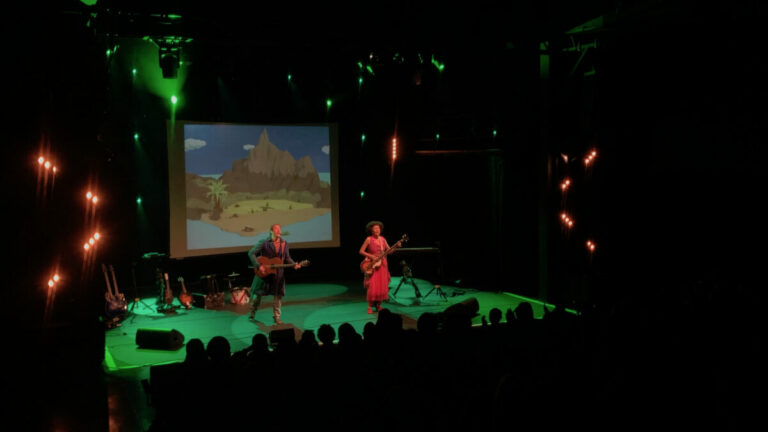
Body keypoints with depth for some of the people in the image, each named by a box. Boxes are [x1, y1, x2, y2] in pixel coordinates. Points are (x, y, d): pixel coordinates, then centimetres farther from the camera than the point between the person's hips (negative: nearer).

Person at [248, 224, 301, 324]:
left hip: (278, 274, 3)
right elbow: (251, 253, -11)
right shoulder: (264, 243, -10)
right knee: (259, 294, 7)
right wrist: (259, 266, -20)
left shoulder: (284, 244, 4)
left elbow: (287, 258, 9)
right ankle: (252, 313, 31)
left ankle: (276, 317, 16)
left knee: (278, 295, 3)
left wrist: (294, 265, -10)